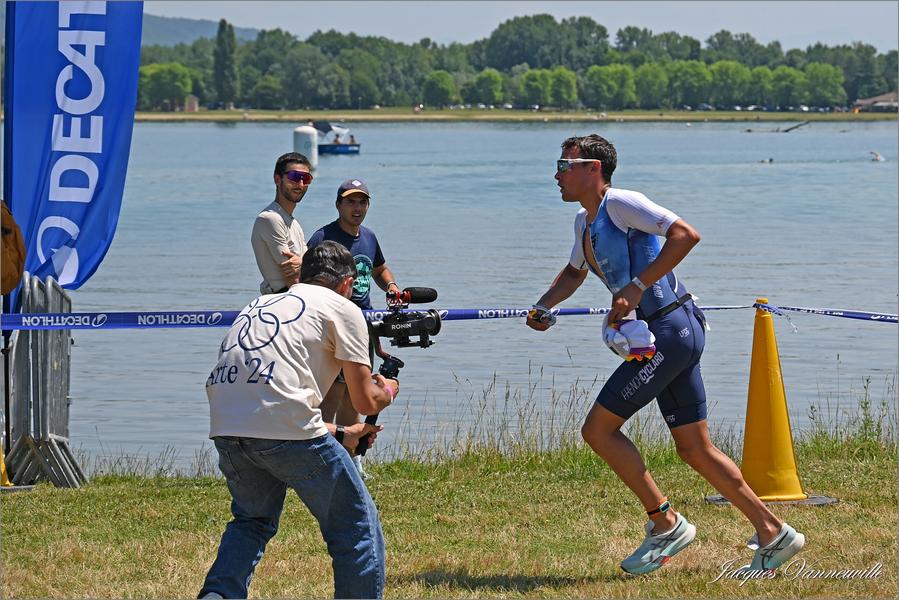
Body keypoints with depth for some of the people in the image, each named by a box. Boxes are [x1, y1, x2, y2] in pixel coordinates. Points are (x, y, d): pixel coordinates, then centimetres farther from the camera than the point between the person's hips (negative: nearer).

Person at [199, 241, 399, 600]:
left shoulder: (262, 304, 31)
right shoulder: (343, 308, 12)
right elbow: (365, 402, 8)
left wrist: (340, 435, 45)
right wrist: (387, 391, 32)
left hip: (225, 427, 6)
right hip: (285, 429, -6)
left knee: (252, 520, 30)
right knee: (357, 530, 9)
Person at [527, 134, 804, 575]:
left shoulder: (620, 204, -10)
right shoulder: (585, 221, 19)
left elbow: (685, 235, -22)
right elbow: (573, 273, 38)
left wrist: (637, 286, -24)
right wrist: (543, 307, 20)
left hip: (670, 332, -10)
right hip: (675, 336, 10)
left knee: (598, 429, -8)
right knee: (695, 448, 9)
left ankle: (665, 523, -1)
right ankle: (773, 534, 11)